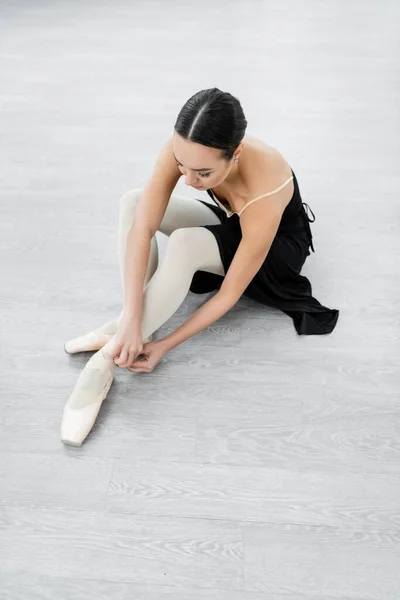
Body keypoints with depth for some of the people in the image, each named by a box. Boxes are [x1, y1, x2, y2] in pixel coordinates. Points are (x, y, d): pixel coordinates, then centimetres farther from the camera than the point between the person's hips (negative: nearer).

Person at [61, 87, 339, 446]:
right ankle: (123, 329, -19)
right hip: (232, 226, 5)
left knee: (184, 244, -36)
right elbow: (142, 228, -32)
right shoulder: (186, 148, -29)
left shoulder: (263, 194, -41)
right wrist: (133, 319, -39)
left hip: (279, 245, -5)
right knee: (133, 203, -18)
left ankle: (108, 357, -26)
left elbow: (230, 294, -32)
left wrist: (165, 346, -31)